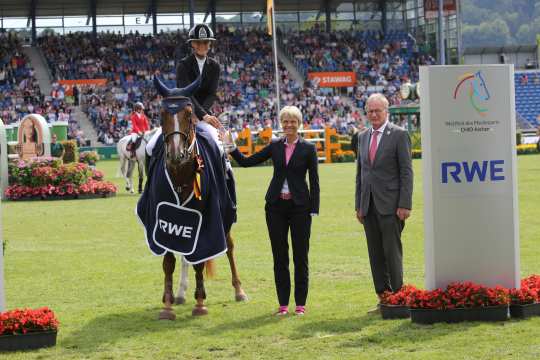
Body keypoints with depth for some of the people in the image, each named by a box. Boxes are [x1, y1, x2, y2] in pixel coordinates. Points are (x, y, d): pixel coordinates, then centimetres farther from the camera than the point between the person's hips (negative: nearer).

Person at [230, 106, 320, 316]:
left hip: (299, 206, -3)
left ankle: (300, 303, 9)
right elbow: (247, 162, 9)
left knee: (300, 256, 2)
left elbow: (314, 182, 0)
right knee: (279, 256, 5)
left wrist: (314, 209, -5)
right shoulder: (275, 146, 7)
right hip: (276, 206, 3)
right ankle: (283, 303, 11)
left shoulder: (308, 149, -1)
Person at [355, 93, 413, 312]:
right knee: (375, 254, 6)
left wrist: (405, 205, -13)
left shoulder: (399, 135, -4)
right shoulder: (363, 137, 15)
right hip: (369, 206, 6)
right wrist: (359, 205, 12)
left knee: (392, 252, -6)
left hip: (390, 205, -6)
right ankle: (383, 298, 11)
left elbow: (406, 172, -7)